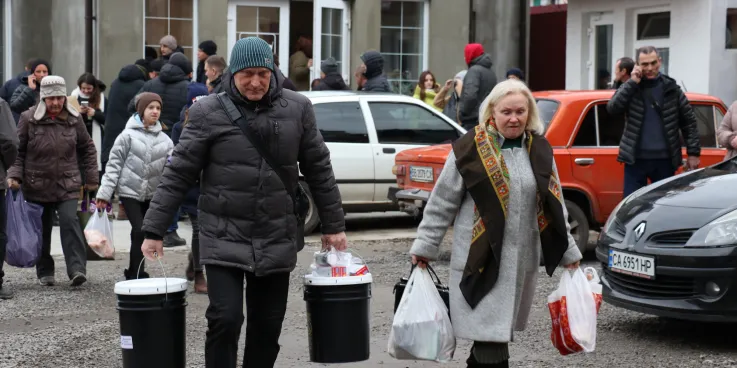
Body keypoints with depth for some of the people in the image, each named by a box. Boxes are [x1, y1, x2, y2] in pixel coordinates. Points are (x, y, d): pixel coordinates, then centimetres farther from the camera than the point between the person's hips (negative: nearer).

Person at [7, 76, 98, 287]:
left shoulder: (74, 119, 2)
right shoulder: (29, 119, -3)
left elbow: (87, 148, 11)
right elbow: (18, 151, 2)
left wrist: (91, 178, 10)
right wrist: (14, 175, -11)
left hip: (68, 185, 0)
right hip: (37, 187, 0)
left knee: (70, 222, -16)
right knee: (42, 230, 9)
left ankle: (77, 269, -18)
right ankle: (45, 272, 22)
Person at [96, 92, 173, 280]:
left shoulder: (164, 139, 5)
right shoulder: (128, 135, -5)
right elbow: (114, 164, -5)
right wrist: (104, 192, -9)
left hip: (152, 194, 4)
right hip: (130, 191, -4)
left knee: (145, 233, 9)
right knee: (140, 231, -14)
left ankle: (133, 273, 25)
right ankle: (138, 274, -5)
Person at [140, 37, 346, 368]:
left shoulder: (297, 109, 2)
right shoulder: (208, 113, -4)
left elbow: (318, 169, 9)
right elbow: (178, 175, -3)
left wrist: (333, 225, 11)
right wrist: (154, 230, -6)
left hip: (277, 240, 3)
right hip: (224, 238, -2)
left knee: (267, 326, 9)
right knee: (225, 319, -11)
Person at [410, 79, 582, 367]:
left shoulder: (539, 150, 9)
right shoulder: (470, 149, -7)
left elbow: (554, 206, 17)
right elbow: (441, 203, -2)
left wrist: (568, 252, 17)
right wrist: (425, 247, -2)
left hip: (522, 261, 5)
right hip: (480, 260, -5)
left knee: (501, 330, 14)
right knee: (490, 335, -7)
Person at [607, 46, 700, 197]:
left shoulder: (671, 88, 3)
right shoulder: (630, 87, 3)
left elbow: (689, 121, 6)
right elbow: (612, 108, -13)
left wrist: (693, 152, 1)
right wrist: (632, 82, -15)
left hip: (664, 160, 1)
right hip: (636, 159, 0)